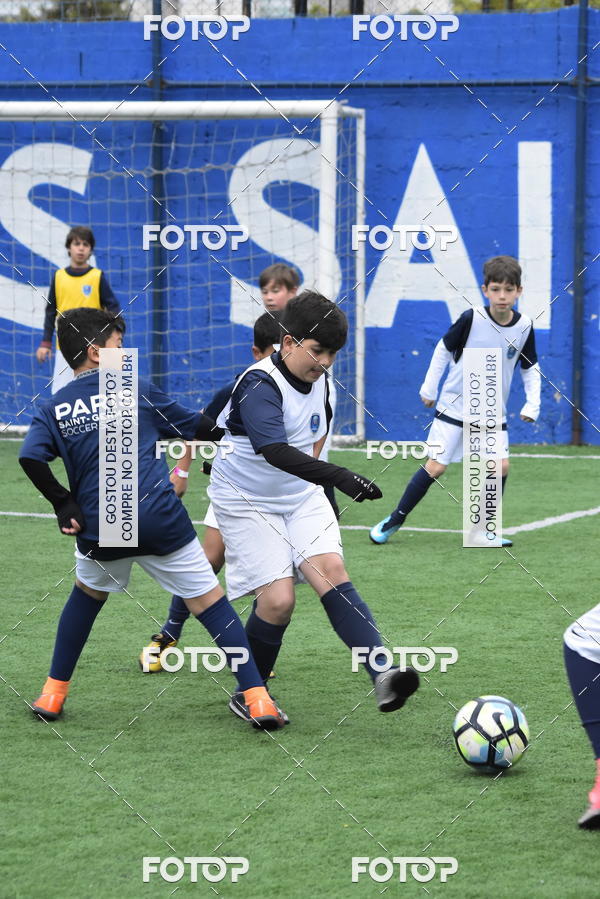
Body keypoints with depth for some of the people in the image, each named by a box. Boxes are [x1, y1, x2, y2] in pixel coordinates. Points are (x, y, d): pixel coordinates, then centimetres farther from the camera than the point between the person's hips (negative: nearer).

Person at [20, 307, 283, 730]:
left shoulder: (52, 409, 9)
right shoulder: (136, 389, 5)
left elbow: (30, 457, -8)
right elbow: (198, 427, 11)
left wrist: (64, 504, -1)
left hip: (98, 531, 3)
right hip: (161, 521, -3)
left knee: (88, 593, 30)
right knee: (211, 602, 4)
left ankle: (54, 692, 27)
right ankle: (256, 697, -7)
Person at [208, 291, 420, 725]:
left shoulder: (318, 378, -1)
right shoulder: (260, 386, -26)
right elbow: (274, 451, -42)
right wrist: (336, 476, -52)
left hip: (302, 496, 6)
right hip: (247, 502, -6)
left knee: (332, 572, -17)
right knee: (278, 599, -16)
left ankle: (383, 673, -31)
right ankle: (248, 694, 7)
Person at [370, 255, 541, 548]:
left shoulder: (524, 326, -7)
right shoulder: (472, 319, -17)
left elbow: (530, 368, 8)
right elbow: (444, 348, -2)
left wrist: (532, 403, -2)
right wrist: (429, 387, -1)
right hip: (455, 406, -3)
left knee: (501, 465, -9)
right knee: (436, 467, -6)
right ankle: (394, 521, 7)